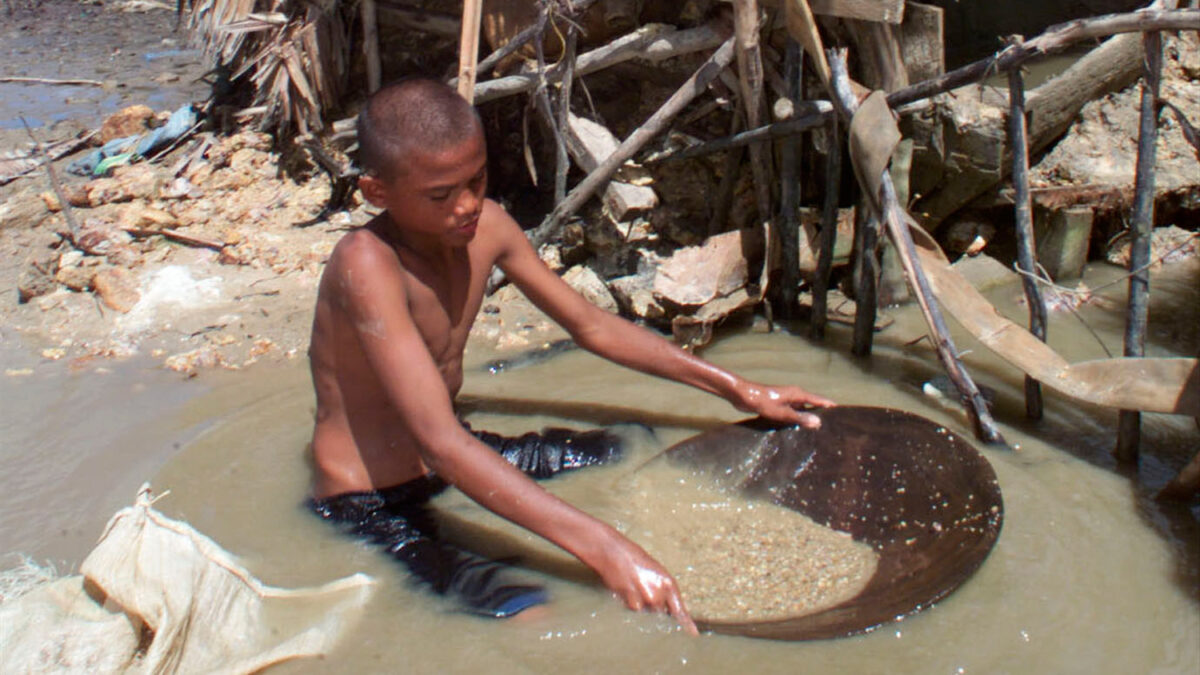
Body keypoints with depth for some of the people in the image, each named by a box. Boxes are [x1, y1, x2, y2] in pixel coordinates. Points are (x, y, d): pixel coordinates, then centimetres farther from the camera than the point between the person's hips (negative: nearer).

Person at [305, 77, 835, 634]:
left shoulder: (483, 225, -5)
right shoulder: (366, 263, -28)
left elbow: (590, 326, 7)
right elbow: (441, 442, -37)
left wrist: (739, 390, 5)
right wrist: (602, 548, -44)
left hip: (454, 459, 8)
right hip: (372, 509, -8)